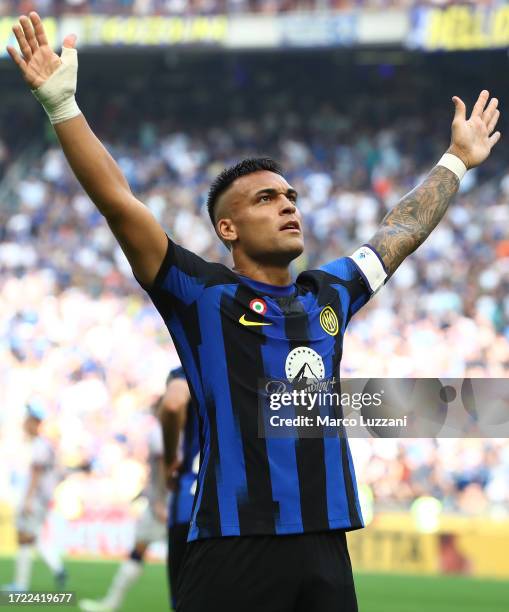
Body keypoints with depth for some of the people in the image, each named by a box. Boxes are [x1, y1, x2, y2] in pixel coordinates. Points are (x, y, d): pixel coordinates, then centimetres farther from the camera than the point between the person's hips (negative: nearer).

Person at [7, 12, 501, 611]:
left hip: (324, 549, 5)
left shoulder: (330, 293, 16)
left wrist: (457, 160, 42)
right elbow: (119, 203, -8)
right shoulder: (202, 295, 1)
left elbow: (405, 227, 32)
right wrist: (62, 102, -16)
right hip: (234, 548, -5)